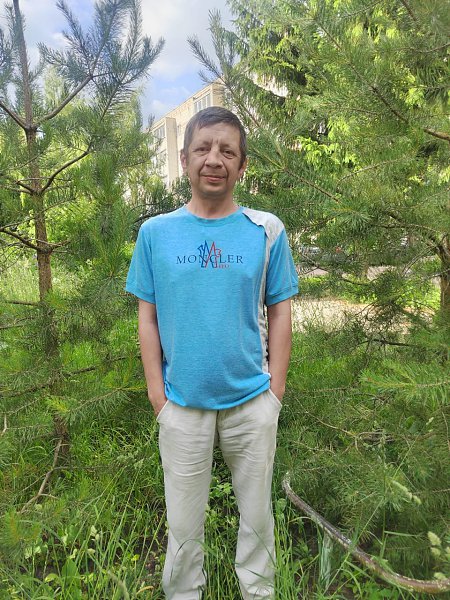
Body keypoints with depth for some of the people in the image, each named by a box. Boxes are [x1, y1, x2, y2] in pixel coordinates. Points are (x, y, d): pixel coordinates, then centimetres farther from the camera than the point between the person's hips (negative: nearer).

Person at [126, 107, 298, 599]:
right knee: (183, 523, 18)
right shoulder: (155, 232, -2)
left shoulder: (267, 230, -2)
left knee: (256, 514, 19)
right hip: (182, 404, 0)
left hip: (253, 401, 1)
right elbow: (148, 318, 1)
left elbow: (279, 312, 1)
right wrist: (158, 395, -2)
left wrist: (274, 390, -2)